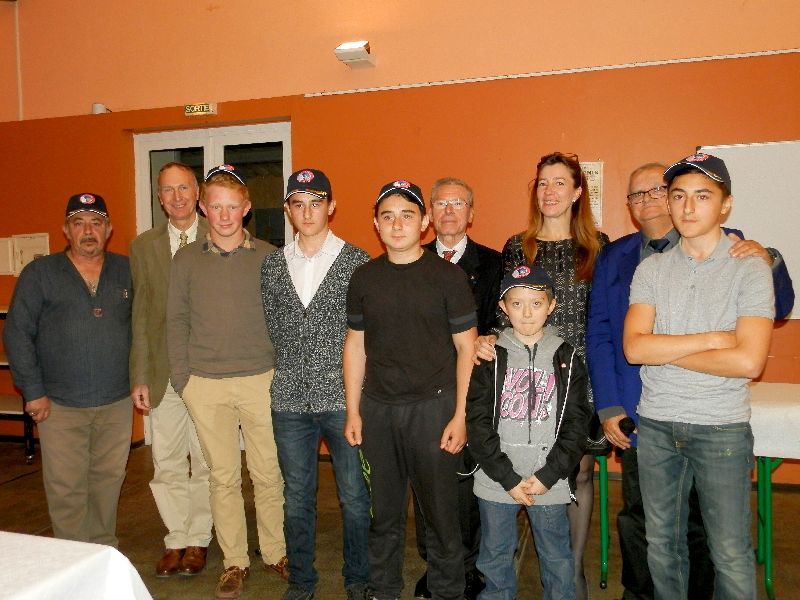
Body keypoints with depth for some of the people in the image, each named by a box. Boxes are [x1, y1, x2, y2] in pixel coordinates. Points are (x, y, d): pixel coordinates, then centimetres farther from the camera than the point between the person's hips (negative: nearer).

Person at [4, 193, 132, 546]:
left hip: (117, 401, 2)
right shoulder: (39, 274, 1)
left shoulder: (127, 272, 7)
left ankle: (105, 550, 28)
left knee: (108, 480, 12)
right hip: (60, 404, -2)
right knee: (66, 488, 3)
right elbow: (17, 334, -1)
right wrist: (33, 391, -6)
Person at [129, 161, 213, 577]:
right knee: (167, 465, 11)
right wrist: (140, 377, 5)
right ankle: (176, 540, 28)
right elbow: (140, 315, 9)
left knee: (205, 463, 9)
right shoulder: (143, 246, 8)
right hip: (163, 372, 3)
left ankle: (198, 540, 26)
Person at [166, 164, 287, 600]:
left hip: (261, 380, -1)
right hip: (205, 385, 1)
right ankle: (234, 561, 25)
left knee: (268, 474, 7)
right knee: (223, 477, 10)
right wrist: (181, 379, 1)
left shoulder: (269, 257, 1)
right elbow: (176, 322, 7)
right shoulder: (186, 259, 5)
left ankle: (275, 553, 26)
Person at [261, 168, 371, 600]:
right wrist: (296, 363, 8)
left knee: (354, 496, 8)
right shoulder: (272, 265, 7)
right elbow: (272, 326, 14)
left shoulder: (357, 261, -3)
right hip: (290, 399, 3)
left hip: (343, 398, -3)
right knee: (296, 497, 14)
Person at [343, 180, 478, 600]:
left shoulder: (448, 276, -3)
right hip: (377, 408, 3)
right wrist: (353, 411, 6)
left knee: (440, 511, 6)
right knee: (383, 511, 13)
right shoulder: (364, 278, 7)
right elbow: (355, 345, 10)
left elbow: (466, 348, -2)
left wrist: (460, 415, -8)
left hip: (432, 406, -3)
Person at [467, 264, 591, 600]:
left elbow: (577, 424, -2)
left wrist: (547, 476, -10)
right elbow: (478, 423, -5)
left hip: (550, 482, 0)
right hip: (496, 483, 1)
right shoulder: (491, 358, -1)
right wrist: (508, 478, -11)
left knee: (556, 559, 13)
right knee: (495, 558, 15)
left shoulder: (566, 359, 0)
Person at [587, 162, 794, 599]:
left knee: (701, 525, 13)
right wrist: (608, 407, -4)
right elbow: (598, 336, 3)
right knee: (638, 519, 15)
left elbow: (778, 309, -1)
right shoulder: (612, 258, 6)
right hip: (637, 414, 2)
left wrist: (768, 262, -21)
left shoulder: (725, 246, 0)